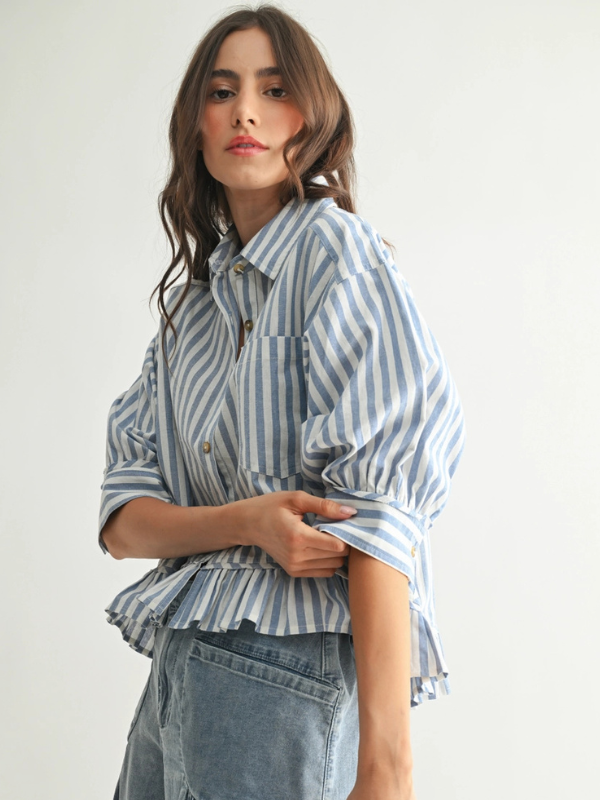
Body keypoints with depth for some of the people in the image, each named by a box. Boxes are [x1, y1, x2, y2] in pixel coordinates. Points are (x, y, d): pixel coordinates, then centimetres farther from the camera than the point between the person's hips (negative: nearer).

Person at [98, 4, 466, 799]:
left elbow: (379, 506, -17)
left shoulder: (335, 247, -6)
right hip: (181, 666, 7)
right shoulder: (192, 296, 15)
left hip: (283, 665, -7)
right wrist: (248, 521, -16)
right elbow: (122, 521, 5)